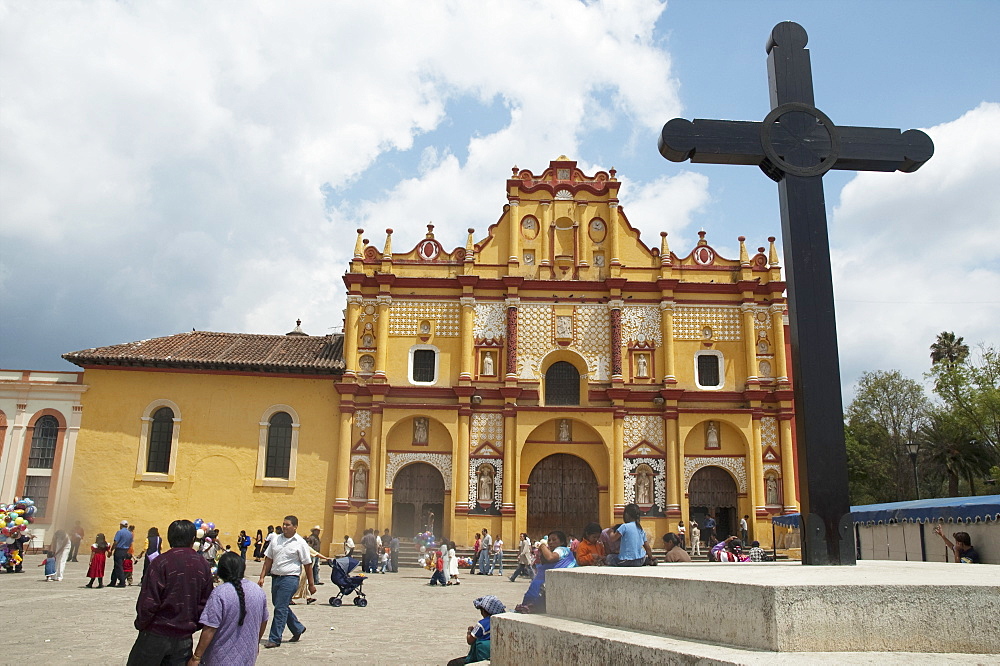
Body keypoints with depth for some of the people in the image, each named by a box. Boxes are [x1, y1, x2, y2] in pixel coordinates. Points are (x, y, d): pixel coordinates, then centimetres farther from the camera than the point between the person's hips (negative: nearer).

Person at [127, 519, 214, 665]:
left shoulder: (161, 562, -12)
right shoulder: (203, 565, 0)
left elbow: (148, 602, -13)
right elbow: (206, 603, 3)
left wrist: (141, 624, 3)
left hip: (157, 634, -3)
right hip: (185, 637, 3)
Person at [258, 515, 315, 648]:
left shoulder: (300, 543, -5)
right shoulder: (276, 540, 9)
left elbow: (308, 564, -2)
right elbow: (268, 559, 15)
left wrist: (311, 584, -1)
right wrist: (262, 577, 8)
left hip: (290, 578, -6)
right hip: (275, 577, 6)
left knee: (280, 608, -8)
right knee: (279, 606, 15)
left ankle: (274, 639, 1)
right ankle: (298, 629, 33)